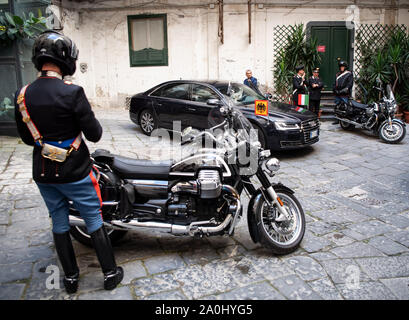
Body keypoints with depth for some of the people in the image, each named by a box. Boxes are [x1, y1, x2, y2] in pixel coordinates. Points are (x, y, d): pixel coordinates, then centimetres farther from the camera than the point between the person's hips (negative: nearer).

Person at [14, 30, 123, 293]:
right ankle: (110, 274, 22)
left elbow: (27, 138, 7)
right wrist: (89, 118, 4)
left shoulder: (22, 95, -2)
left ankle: (70, 277, 31)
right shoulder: (72, 93, -21)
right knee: (94, 221, 10)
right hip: (75, 173, -5)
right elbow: (94, 134, -16)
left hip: (43, 174, 5)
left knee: (59, 223, 18)